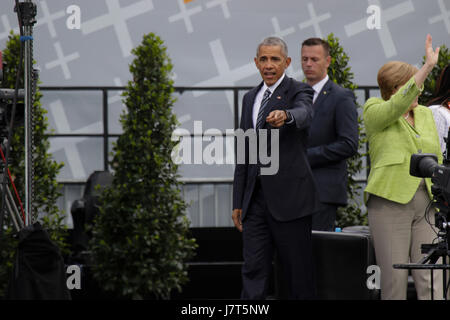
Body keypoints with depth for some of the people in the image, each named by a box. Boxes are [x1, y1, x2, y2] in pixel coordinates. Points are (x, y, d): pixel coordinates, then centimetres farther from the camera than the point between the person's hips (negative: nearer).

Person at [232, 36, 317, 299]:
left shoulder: (299, 92, -2)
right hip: (256, 197, 6)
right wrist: (238, 202, 16)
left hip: (289, 197, -6)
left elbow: (304, 115, -27)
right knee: (254, 269, 0)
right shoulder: (251, 98, 17)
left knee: (299, 273, -1)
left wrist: (285, 116, -51)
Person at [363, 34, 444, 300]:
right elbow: (399, 105, -20)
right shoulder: (375, 112, 1)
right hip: (390, 202, -5)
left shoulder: (426, 114, 18)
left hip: (425, 203, 5)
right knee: (395, 277, -4)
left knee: (431, 276, -7)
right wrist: (429, 66, -26)